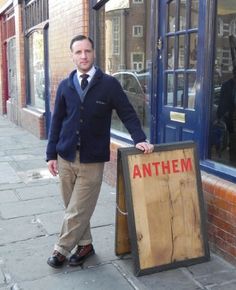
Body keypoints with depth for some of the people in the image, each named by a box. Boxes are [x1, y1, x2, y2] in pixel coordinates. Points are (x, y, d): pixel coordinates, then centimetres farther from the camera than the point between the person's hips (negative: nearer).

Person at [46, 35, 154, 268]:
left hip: (92, 160, -3)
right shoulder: (64, 86, 6)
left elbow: (127, 114, -1)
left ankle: (61, 250, 20)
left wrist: (139, 139, -16)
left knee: (78, 210, 1)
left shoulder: (109, 84, -4)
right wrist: (51, 154, 5)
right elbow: (56, 121, 8)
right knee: (74, 207, 12)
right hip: (66, 157, 4)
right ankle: (84, 244, 31)